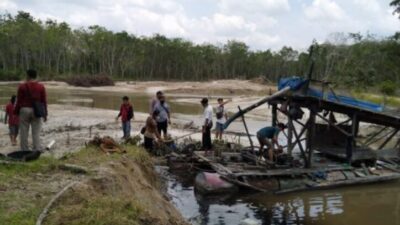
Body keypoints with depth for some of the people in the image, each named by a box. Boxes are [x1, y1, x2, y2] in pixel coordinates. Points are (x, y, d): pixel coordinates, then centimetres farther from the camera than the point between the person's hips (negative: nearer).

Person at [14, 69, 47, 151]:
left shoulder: (22, 86, -2)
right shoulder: (41, 87, 1)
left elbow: (19, 101, -2)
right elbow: (44, 101, 1)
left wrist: (16, 113, 5)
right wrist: (45, 114, 7)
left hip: (24, 110, -1)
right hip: (36, 111, 1)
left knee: (24, 132, 6)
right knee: (36, 133, 2)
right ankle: (37, 151, -3)